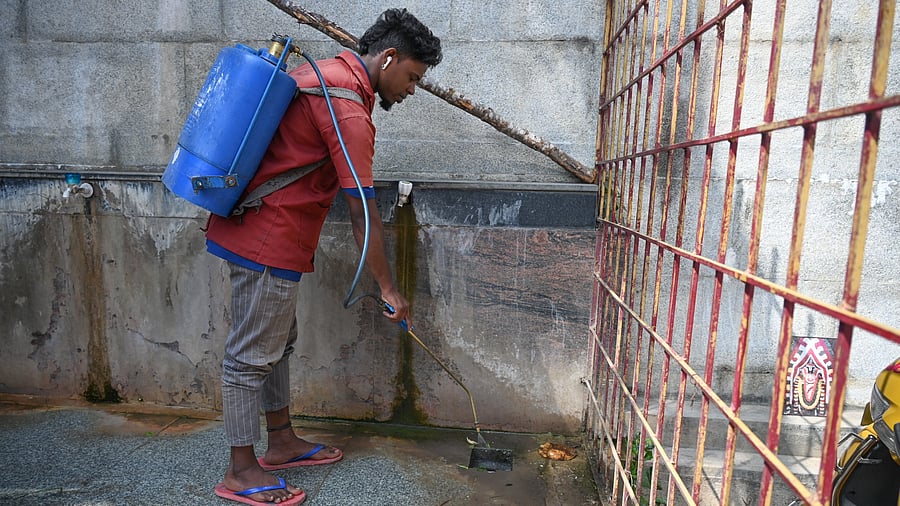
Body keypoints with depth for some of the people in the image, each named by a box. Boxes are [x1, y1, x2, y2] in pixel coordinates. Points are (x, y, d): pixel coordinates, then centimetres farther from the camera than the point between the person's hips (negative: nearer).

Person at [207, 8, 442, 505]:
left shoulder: (322, 71, 12)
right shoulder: (348, 109, -19)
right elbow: (363, 214, -21)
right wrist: (388, 289, -13)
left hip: (249, 226, 10)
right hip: (269, 243, -10)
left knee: (277, 340, 18)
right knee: (252, 355, 2)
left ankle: (282, 441, 34)